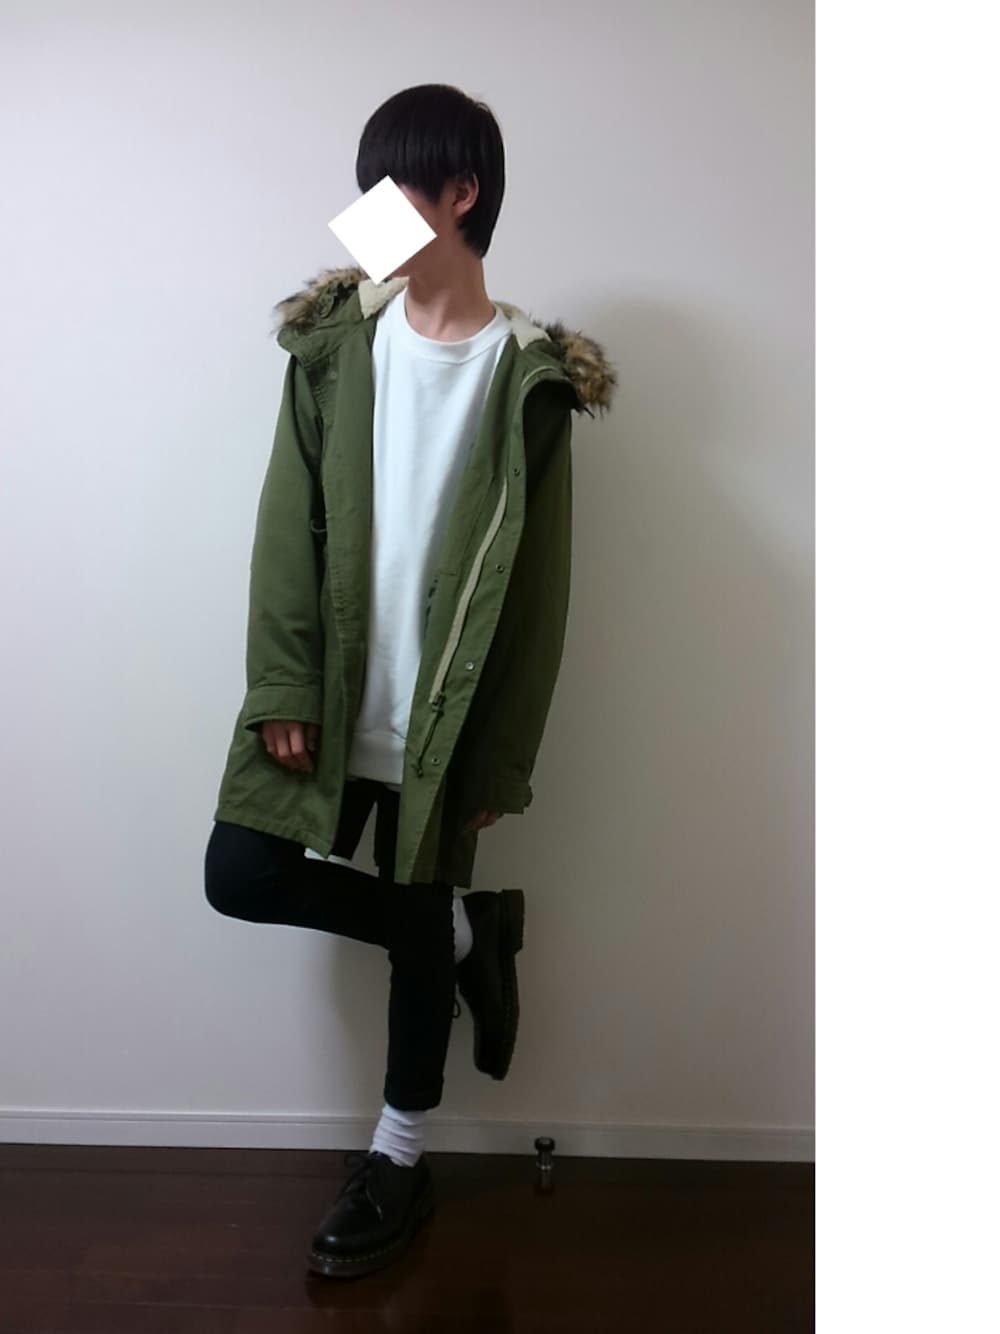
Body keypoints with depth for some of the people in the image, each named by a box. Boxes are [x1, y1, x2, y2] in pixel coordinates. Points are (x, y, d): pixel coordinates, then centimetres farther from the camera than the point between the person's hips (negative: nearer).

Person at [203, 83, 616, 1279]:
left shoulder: (527, 375, -6)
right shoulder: (334, 340, 2)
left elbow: (533, 586, -6)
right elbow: (288, 527, -1)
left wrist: (501, 761, -6)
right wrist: (283, 688, -9)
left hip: (440, 711, -3)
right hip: (325, 690, 3)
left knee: (417, 925, 8)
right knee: (240, 878, 1)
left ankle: (398, 1161, 31)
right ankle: (468, 931, 20)